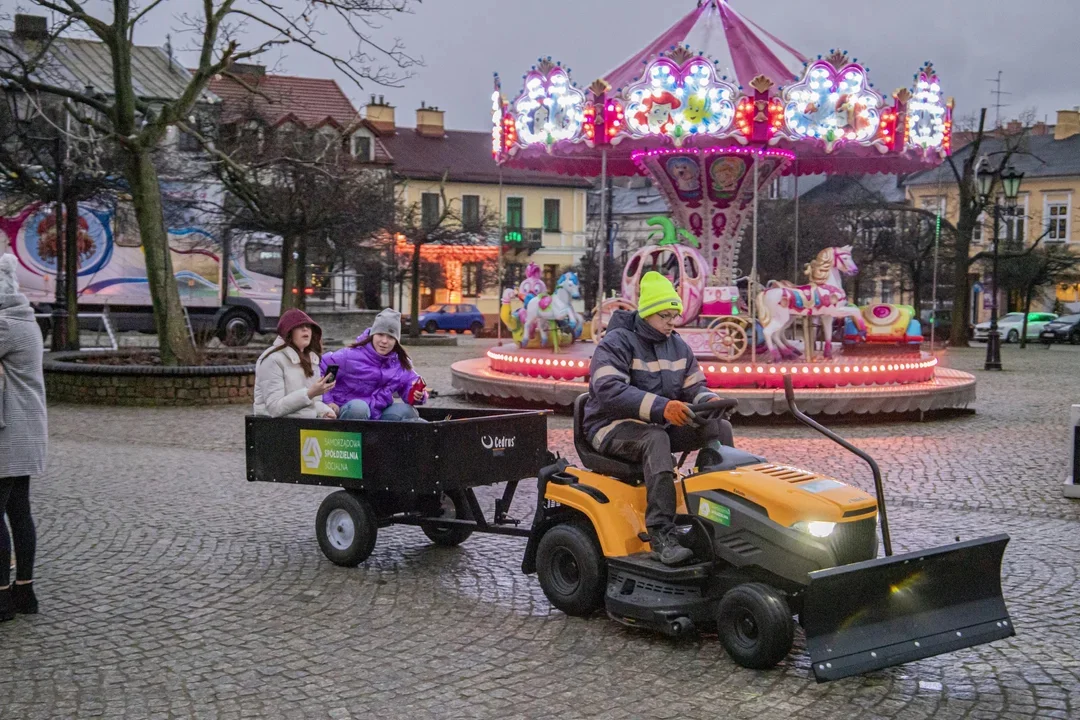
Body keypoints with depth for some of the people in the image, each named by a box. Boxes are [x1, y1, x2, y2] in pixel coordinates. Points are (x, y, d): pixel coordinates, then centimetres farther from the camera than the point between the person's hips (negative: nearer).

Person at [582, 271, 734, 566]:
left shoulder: (677, 345, 12)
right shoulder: (617, 343, -12)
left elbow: (693, 386, 13)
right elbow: (609, 390, -28)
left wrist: (709, 400, -14)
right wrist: (661, 407, -39)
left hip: (659, 424, 7)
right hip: (613, 427, -7)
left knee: (720, 427, -12)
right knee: (656, 439, -39)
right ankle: (661, 536, -44)